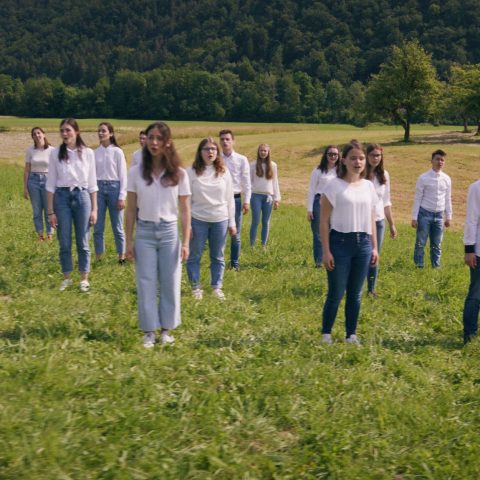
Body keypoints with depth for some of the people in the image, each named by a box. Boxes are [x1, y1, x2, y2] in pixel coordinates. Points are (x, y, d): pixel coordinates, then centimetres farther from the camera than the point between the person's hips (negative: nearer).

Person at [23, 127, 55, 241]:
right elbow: (27, 170, 5)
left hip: (47, 180, -2)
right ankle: (40, 235, 16)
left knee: (48, 210, 2)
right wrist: (25, 187, 2)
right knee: (37, 210, 6)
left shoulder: (51, 150, -5)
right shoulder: (30, 150, 1)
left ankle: (49, 235, 13)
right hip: (33, 180, 2)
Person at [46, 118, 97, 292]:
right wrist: (51, 211, -2)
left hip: (82, 197, 0)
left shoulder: (87, 153, -1)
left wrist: (94, 209, 1)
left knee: (82, 242, 7)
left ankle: (84, 279, 19)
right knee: (64, 242, 7)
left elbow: (92, 183, 4)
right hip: (62, 197, 0)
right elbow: (51, 183, 1)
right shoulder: (56, 153, -1)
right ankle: (67, 278, 21)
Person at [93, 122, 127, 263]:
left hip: (114, 188, -3)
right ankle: (98, 258, 14)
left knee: (117, 226, 4)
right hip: (98, 188, 3)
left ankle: (121, 256, 16)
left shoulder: (117, 152, -3)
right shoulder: (95, 153, 5)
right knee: (98, 227, 4)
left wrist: (122, 197, -8)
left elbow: (123, 175, -3)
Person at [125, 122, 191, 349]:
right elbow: (131, 210, 1)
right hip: (144, 232, 0)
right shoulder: (136, 172, -2)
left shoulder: (179, 174, -3)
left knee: (170, 283, 7)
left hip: (169, 232, 0)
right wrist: (129, 241, -1)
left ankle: (167, 328, 21)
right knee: (146, 283, 4)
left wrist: (185, 242, -4)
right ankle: (149, 331, 14)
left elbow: (185, 211, 0)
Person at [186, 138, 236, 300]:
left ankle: (217, 287, 21)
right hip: (198, 220, -2)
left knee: (218, 257, 10)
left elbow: (229, 199, 7)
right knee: (194, 256, 5)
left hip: (220, 220, 2)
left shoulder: (224, 172, 3)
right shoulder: (191, 172, -4)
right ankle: (195, 288, 18)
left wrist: (232, 222, 5)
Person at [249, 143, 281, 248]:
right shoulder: (253, 165, 1)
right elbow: (249, 181, 2)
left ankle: (264, 245, 12)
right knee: (255, 221, -6)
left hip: (268, 196, 2)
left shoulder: (273, 165, 7)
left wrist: (277, 198, 5)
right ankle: (252, 245, 1)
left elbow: (275, 182, 9)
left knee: (266, 222, 6)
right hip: (256, 196, -2)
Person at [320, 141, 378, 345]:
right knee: (336, 293, 0)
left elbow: (371, 219, 15)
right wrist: (326, 251, -11)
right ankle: (326, 334, 16)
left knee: (355, 294, 11)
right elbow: (324, 221, -7)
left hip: (363, 244, 4)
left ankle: (351, 334, 22)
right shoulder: (334, 185, -7)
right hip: (340, 243, -4)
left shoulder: (368, 186, 9)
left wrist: (374, 247, 11)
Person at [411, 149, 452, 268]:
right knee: (420, 243, 2)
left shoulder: (447, 179, 4)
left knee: (436, 244, 11)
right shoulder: (423, 178, -8)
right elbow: (417, 198, -7)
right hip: (425, 214, -4)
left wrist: (449, 217, 10)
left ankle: (436, 266, 21)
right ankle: (419, 266, 13)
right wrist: (414, 217, -9)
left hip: (439, 215, 4)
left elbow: (447, 199, 11)